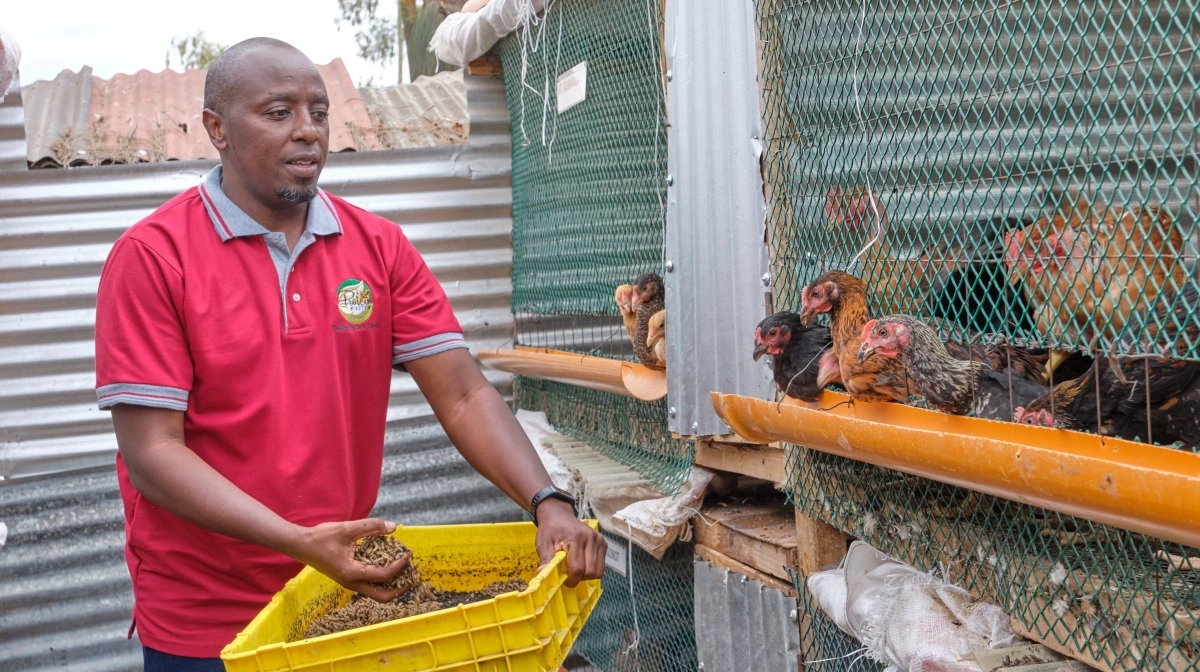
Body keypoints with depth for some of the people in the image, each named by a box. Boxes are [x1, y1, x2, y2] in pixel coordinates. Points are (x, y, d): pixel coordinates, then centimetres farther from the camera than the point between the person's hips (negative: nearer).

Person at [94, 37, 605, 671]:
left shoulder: (380, 246, 0)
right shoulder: (152, 256, -11)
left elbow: (462, 395, -5)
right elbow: (151, 451, -16)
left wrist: (548, 503, -21)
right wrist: (300, 541, -26)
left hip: (352, 589, 4)